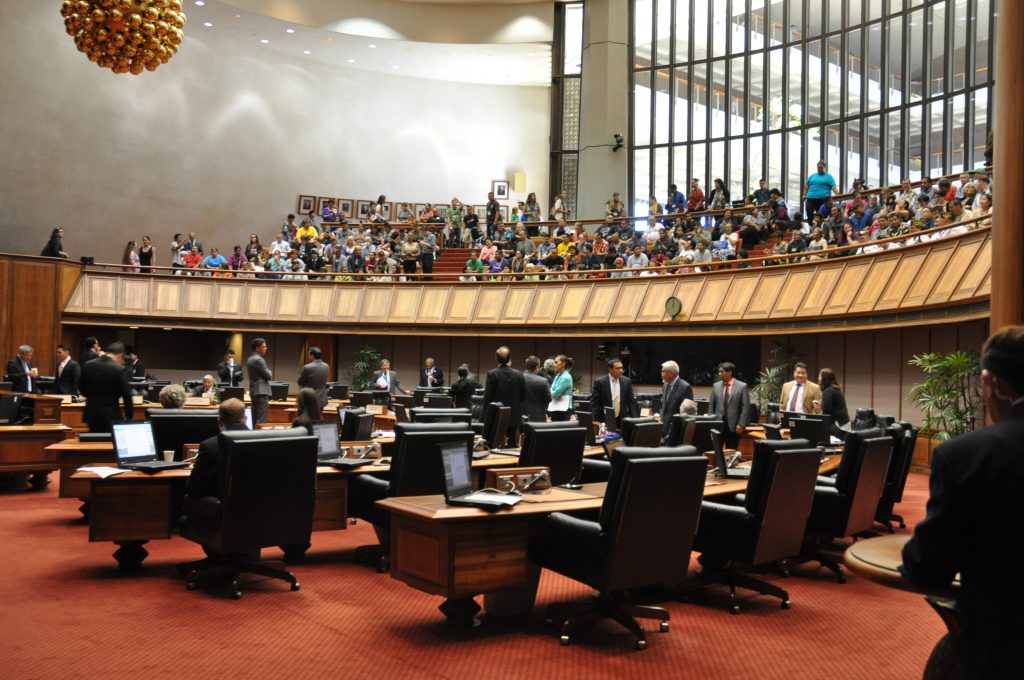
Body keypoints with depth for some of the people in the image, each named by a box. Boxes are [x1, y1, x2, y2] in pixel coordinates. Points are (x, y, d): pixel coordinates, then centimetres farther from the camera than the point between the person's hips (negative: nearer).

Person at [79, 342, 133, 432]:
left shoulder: (88, 365, 1)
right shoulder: (119, 369, -15)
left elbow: (82, 388, 13)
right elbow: (126, 395, -13)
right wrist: (129, 416, -2)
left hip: (91, 413, 5)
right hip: (110, 415, -5)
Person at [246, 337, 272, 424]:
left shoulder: (249, 359, 14)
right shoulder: (259, 359, -16)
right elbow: (268, 375, -12)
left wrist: (267, 373, 12)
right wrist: (270, 373, 8)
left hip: (253, 391, 10)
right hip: (261, 392, -10)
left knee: (255, 419, 11)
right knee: (261, 421, -11)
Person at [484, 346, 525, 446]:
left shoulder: (492, 374, -11)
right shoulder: (518, 375, -2)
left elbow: (487, 396, -10)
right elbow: (523, 396, 3)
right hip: (514, 417, 3)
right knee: (513, 446, 8)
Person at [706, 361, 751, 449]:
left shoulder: (742, 386, -1)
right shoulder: (716, 386, 9)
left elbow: (745, 407, -4)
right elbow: (711, 406, 10)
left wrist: (741, 424, -11)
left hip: (733, 425, -3)